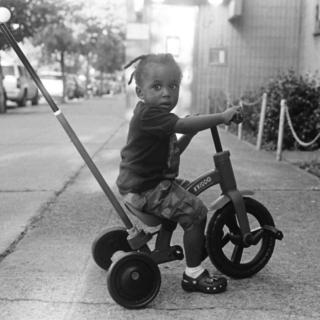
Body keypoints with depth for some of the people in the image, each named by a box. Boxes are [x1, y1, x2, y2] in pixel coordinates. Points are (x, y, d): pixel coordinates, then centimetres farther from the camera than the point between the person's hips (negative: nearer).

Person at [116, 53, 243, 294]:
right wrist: (222, 117, -26)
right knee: (195, 211, -16)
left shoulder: (156, 116, 14)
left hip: (156, 181, 11)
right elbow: (184, 124, -32)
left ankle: (200, 245, 41)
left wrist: (189, 134, 4)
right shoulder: (149, 114, -21)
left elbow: (174, 150, 16)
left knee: (190, 192, 23)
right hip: (144, 190, -11)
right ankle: (193, 274, -4)